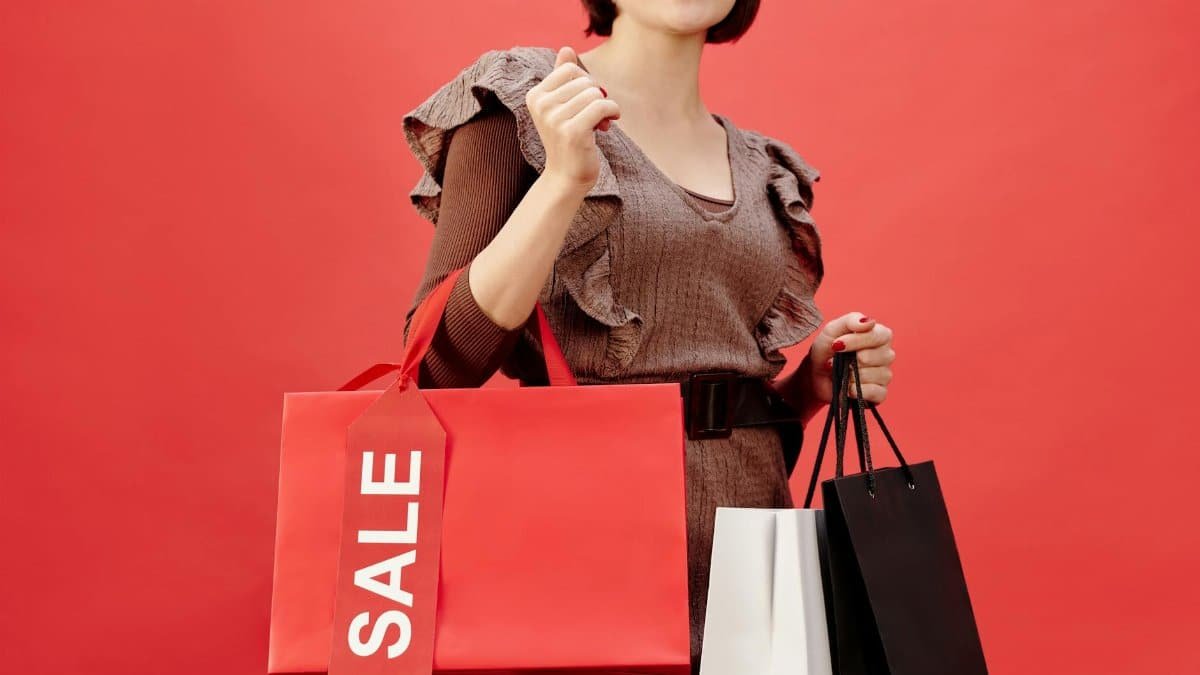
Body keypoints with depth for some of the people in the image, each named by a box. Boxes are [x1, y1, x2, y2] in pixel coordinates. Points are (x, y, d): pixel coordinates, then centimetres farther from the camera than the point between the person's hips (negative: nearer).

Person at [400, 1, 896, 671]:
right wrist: (564, 180, -22)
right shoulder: (519, 101, -3)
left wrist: (813, 384, -2)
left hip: (748, 549, 5)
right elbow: (440, 363, -14)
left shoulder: (763, 169, 12)